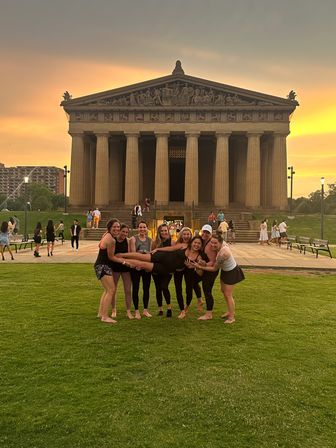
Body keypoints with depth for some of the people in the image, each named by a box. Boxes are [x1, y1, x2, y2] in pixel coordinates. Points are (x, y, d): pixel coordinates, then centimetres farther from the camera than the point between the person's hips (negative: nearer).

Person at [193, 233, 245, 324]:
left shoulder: (222, 254, -39)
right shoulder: (222, 243, -19)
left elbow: (214, 269, -27)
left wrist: (200, 267, -22)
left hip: (232, 272, -9)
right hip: (225, 270, 9)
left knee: (228, 295, -1)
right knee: (223, 290, 21)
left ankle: (231, 317, 14)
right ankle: (230, 311, 38)